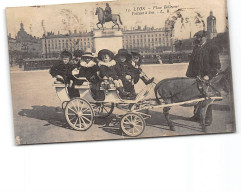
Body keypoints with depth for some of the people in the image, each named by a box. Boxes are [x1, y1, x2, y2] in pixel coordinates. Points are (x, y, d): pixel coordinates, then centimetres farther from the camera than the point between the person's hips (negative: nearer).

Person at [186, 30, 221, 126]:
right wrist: (189, 74, 8)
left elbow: (217, 66, -10)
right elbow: (192, 63, 17)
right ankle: (197, 115, 23)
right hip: (196, 77, 5)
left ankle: (208, 118, 12)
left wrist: (208, 75, -19)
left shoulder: (212, 48, -8)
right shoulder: (196, 48, 11)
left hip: (207, 78, -5)